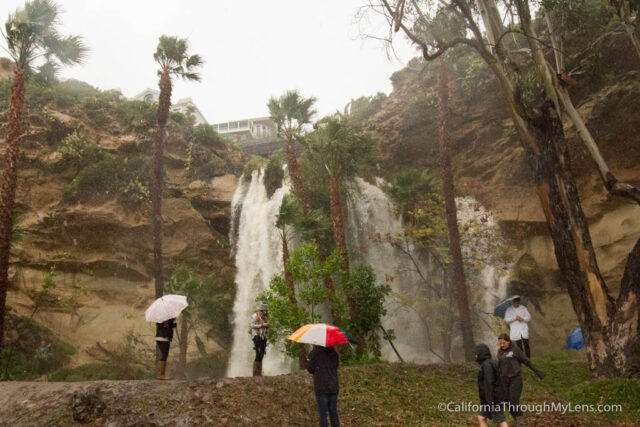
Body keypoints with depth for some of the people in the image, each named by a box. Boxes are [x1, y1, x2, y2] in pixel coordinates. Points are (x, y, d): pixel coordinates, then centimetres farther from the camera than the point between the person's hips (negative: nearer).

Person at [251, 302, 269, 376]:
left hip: (263, 338, 8)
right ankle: (255, 373, -9)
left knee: (261, 356, 6)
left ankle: (259, 373, 10)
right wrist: (262, 325, -15)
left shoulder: (264, 317, 21)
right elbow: (253, 325, -14)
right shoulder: (255, 316, -3)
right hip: (257, 337, -8)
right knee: (258, 355, -13)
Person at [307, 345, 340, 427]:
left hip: (321, 387, -4)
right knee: (333, 412, 14)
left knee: (322, 414, 2)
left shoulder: (316, 352, -10)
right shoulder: (334, 352, 4)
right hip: (333, 386, 4)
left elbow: (310, 369, -5)